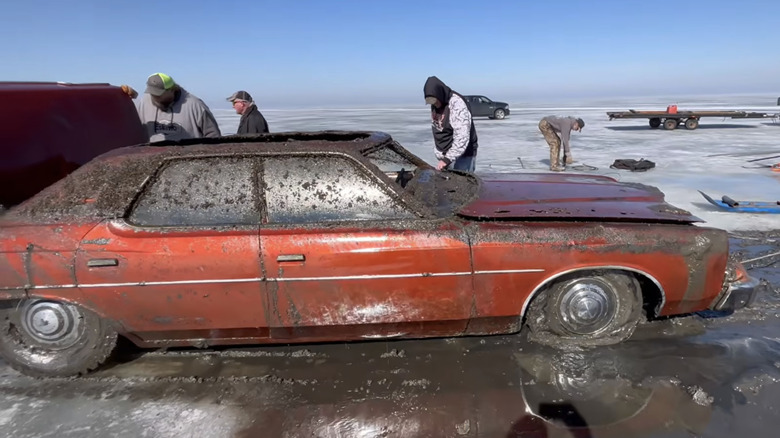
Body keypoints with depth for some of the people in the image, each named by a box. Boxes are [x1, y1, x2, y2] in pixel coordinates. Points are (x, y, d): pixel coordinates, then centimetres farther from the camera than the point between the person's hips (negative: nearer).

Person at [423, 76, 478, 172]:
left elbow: (462, 137, -28)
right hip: (446, 155, 7)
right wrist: (440, 156, 10)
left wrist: (448, 159, -31)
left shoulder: (457, 104, -21)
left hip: (464, 155, -7)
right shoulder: (434, 105, 4)